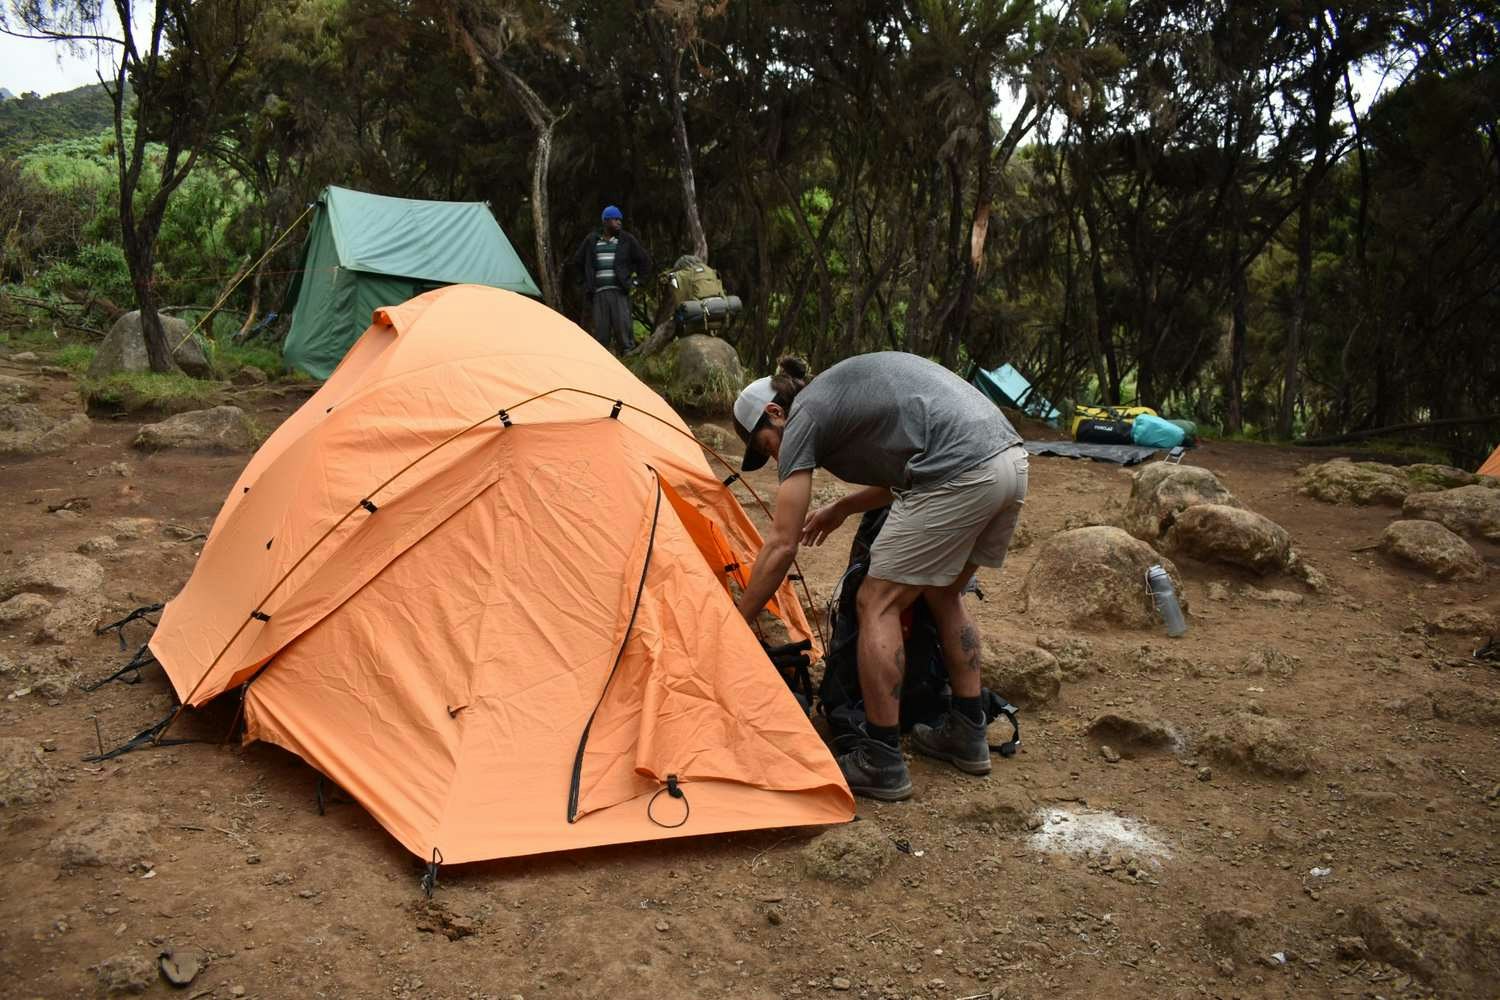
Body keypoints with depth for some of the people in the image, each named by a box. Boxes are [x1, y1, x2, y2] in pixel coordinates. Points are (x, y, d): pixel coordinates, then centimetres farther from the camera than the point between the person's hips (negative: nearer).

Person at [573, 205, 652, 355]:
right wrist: (588, 281, 18)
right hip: (599, 292, 2)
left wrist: (636, 280, 8)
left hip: (619, 291, -2)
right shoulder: (591, 240, 11)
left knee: (623, 325, -10)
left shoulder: (627, 240, 6)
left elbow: (644, 260, 13)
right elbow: (578, 261, 24)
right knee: (601, 329, 2)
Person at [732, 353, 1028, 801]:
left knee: (878, 604, 3)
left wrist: (736, 623, 11)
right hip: (1012, 459, 9)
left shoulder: (803, 417, 4)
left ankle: (881, 764, 8)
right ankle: (966, 735, 31)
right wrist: (842, 508, 40)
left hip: (959, 476, -9)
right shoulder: (844, 389, 27)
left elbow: (782, 545, 3)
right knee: (943, 594, 25)